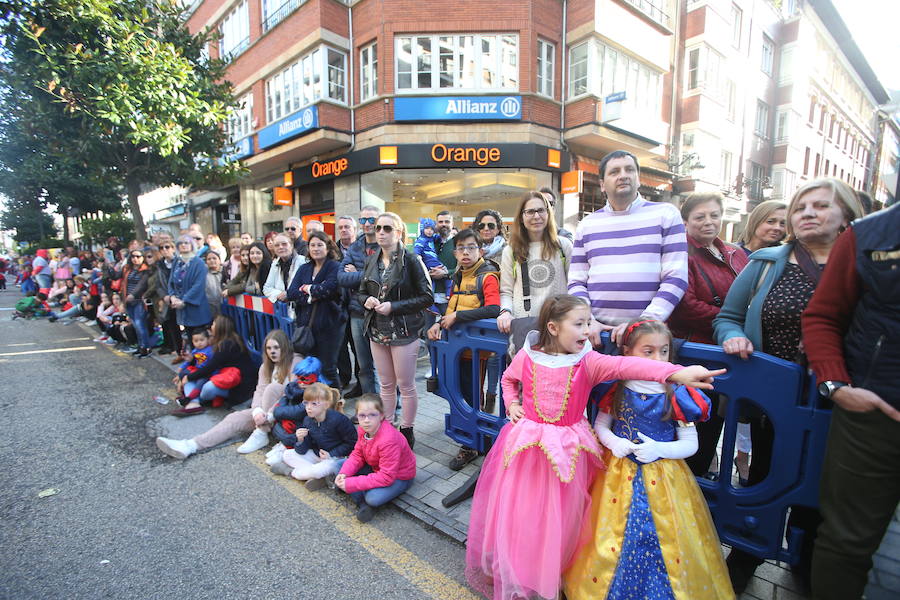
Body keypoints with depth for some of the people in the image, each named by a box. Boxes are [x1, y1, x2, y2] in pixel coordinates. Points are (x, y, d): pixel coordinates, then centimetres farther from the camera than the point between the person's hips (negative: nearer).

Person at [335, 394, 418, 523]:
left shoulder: (388, 440, -37)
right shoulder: (363, 429, -14)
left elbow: (386, 477, -34)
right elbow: (357, 454, -1)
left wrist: (351, 484, -33)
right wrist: (344, 473, -20)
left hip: (399, 476, -7)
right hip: (376, 468, 7)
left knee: (373, 498, -32)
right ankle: (363, 503, -4)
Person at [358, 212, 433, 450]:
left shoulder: (410, 260, -11)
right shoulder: (372, 261, 7)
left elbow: (427, 297, -13)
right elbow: (362, 292, 16)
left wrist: (394, 306, -18)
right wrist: (367, 301, -7)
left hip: (403, 331, -5)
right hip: (377, 331, 5)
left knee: (406, 386, 8)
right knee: (386, 385, 17)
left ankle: (407, 431, 26)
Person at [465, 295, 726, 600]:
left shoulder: (588, 361, -12)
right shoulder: (527, 357, -8)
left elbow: (625, 365, -28)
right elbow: (508, 378, 13)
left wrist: (675, 372, -41)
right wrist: (511, 403, -1)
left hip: (567, 449, 0)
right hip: (527, 442, 1)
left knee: (559, 515, 11)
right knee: (519, 510, 12)